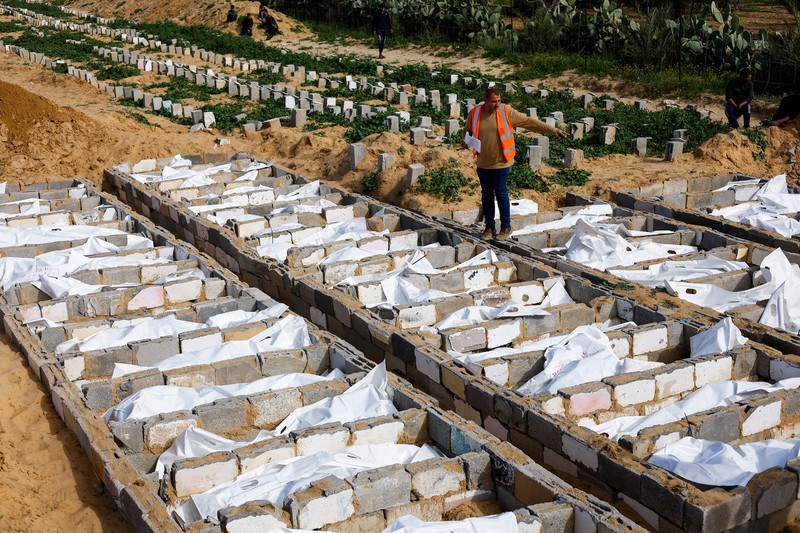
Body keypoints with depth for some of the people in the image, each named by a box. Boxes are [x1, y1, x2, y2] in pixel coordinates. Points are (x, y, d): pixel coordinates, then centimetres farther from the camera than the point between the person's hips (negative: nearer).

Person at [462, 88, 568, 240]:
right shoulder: (475, 113, -2)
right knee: (486, 195, 11)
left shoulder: (506, 112, -9)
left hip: (500, 163, -3)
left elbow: (529, 122, -8)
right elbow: (468, 131, 15)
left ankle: (506, 227, 13)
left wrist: (553, 130, -11)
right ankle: (489, 227, 23)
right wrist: (465, 142, -7)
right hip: (483, 164, 3)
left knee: (501, 194, 1)